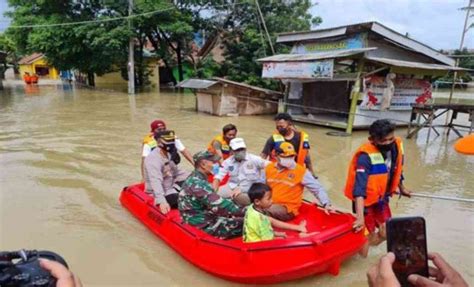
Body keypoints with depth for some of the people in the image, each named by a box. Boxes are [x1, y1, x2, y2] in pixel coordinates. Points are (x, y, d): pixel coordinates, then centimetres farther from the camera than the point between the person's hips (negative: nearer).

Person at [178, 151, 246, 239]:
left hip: (204, 219, 10)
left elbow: (214, 201, 10)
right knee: (243, 223, -13)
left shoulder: (195, 179, 9)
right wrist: (244, 211, -19)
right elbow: (219, 206, -26)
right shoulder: (198, 184, -22)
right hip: (203, 227, -10)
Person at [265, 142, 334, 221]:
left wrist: (326, 204, -17)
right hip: (269, 204, 5)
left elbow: (318, 188, -4)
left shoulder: (301, 171, -8)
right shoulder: (269, 168, 5)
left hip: (288, 208, -4)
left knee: (268, 210, -33)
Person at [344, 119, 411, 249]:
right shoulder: (366, 156, -31)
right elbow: (359, 187, -38)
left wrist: (401, 188, 26)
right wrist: (360, 216, -44)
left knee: (387, 233, 16)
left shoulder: (397, 146, -9)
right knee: (369, 239, -1)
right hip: (365, 200, -7)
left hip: (382, 198, 7)